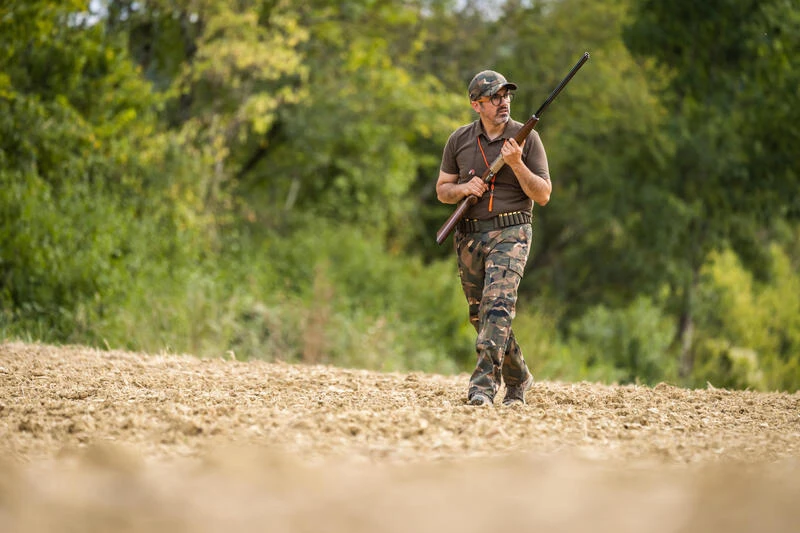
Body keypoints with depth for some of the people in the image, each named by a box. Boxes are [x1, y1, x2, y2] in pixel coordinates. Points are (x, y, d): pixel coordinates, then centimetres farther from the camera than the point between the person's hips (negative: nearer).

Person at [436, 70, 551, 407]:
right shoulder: (459, 140, 7)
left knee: (498, 304, -22)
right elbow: (442, 190, 13)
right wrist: (464, 188, -8)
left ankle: (484, 386, -28)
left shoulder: (526, 138, -2)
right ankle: (518, 379, 30)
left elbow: (543, 195, -4)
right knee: (480, 315, 11)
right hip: (469, 237, 4)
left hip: (510, 234, -4)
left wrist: (516, 164, -17)